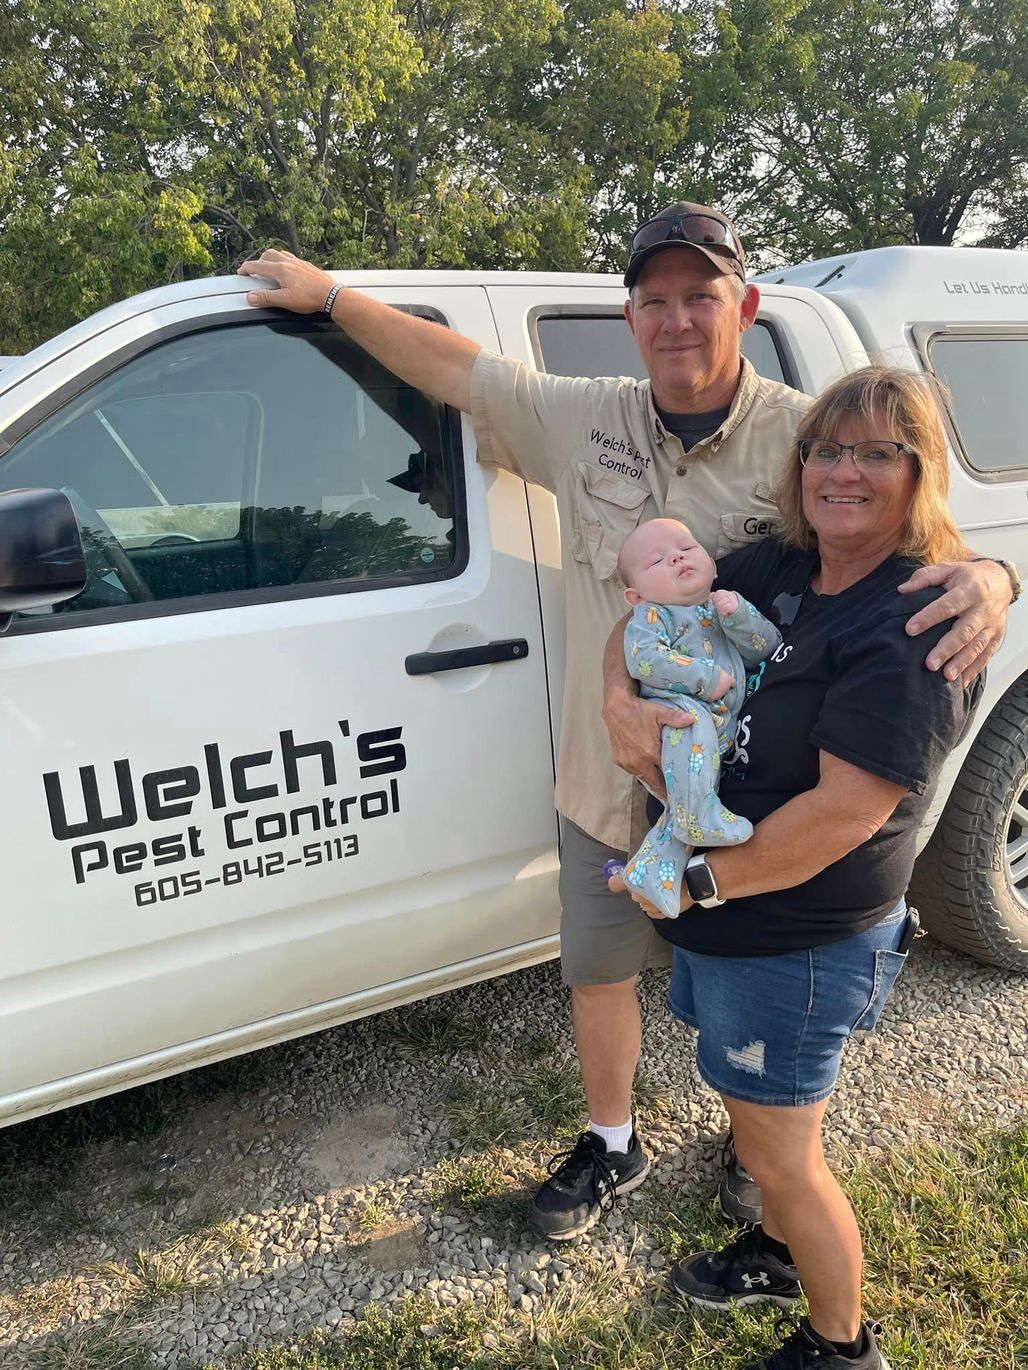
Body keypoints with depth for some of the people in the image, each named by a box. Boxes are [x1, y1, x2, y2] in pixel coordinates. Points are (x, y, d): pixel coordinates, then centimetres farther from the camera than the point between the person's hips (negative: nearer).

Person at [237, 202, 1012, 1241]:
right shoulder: (584, 421, -3)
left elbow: (920, 536, -13)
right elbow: (453, 366, 6)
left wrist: (983, 578, -36)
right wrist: (327, 294, 11)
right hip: (605, 784, 3)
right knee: (598, 972, 20)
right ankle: (610, 1146, 48)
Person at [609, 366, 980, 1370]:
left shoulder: (917, 623, -23)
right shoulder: (774, 570, 1)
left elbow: (847, 810, -28)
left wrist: (700, 882, -20)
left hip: (802, 943, -8)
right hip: (727, 921, 8)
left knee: (779, 1156, 11)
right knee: (756, 1112, 28)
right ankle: (778, 1254, 55)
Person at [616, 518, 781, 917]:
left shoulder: (725, 605, 21)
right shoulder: (650, 616, 3)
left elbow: (767, 648, 10)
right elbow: (645, 659, -16)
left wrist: (738, 614, -7)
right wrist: (706, 678, -16)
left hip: (727, 731, 6)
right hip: (674, 708, -6)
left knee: (683, 806, -4)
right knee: (693, 722, -38)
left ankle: (650, 871, 2)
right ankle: (699, 813, -31)